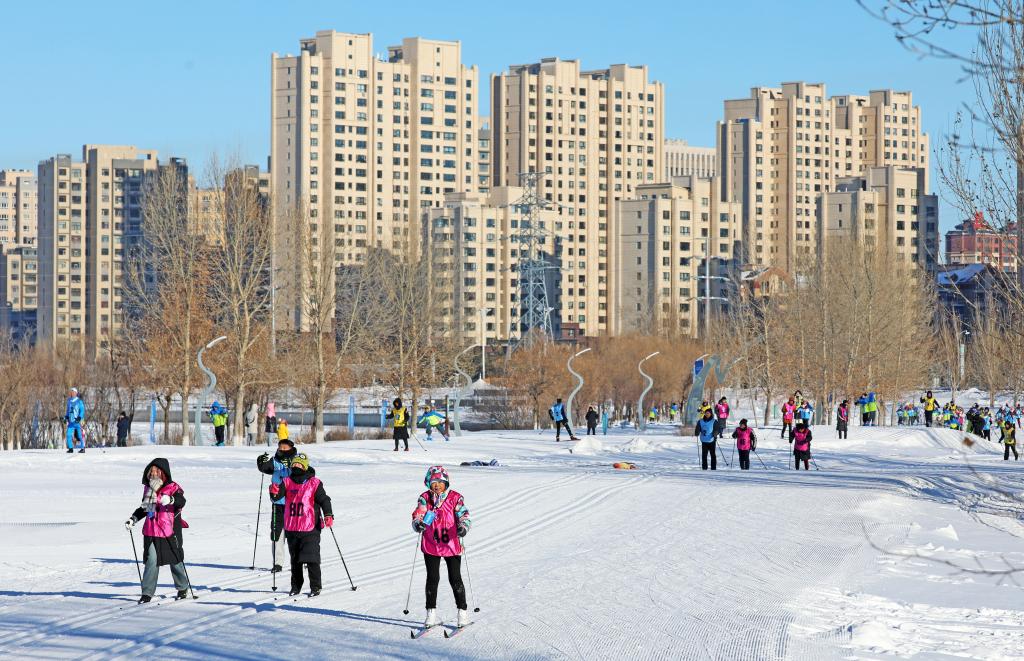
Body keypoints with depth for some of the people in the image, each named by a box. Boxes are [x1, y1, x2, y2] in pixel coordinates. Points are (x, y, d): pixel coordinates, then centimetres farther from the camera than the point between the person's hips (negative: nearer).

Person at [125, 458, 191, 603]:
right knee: (151, 561, -6)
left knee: (175, 560, 10)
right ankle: (147, 593, -3)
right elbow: (144, 508, 26)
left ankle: (183, 588, 29)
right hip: (151, 533, 4)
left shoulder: (172, 488, -7)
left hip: (169, 531, -4)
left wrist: (171, 500, -46)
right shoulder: (148, 489, 11)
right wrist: (133, 519, 16)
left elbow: (181, 501, -27)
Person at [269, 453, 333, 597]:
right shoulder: (287, 482, 6)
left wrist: (328, 515, -20)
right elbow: (277, 497, -4)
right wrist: (274, 492, -27)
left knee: (311, 559, -8)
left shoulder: (314, 483, -3)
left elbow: (323, 500, -6)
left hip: (310, 528, -4)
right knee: (295, 560, 14)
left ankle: (316, 586, 2)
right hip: (291, 529, 4)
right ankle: (296, 586, 25)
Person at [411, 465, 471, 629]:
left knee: (455, 579, 1)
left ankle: (463, 611, 13)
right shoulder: (425, 498, 2)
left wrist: (463, 527, -33)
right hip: (431, 546, 2)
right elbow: (418, 514, -7)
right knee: (432, 579, 4)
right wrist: (418, 524, -31)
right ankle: (431, 614, 13)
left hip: (452, 544, -1)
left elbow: (464, 515, -11)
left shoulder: (455, 497, -4)